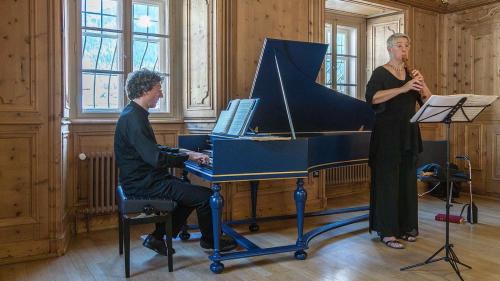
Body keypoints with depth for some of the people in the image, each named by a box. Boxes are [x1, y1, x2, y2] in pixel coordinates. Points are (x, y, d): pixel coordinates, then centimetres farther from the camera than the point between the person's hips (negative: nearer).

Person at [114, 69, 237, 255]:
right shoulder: (134, 119, -21)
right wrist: (187, 157, -16)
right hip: (144, 185, -11)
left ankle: (157, 237, 19)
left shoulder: (134, 114, 12)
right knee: (206, 196, -12)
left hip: (144, 179, 11)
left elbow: (153, 149, 19)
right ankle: (209, 240, 14)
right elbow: (156, 159, -28)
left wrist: (184, 153, 10)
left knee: (191, 191, 21)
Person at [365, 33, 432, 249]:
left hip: (408, 134, 6)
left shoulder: (411, 74, 15)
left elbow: (428, 101, 8)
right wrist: (403, 88, -25)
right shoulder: (380, 73, -3)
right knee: (388, 180, -5)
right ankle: (387, 232, 1)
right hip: (387, 134, -6)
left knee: (407, 180, 7)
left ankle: (406, 227, 18)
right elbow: (371, 98, -21)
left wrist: (421, 83, -8)